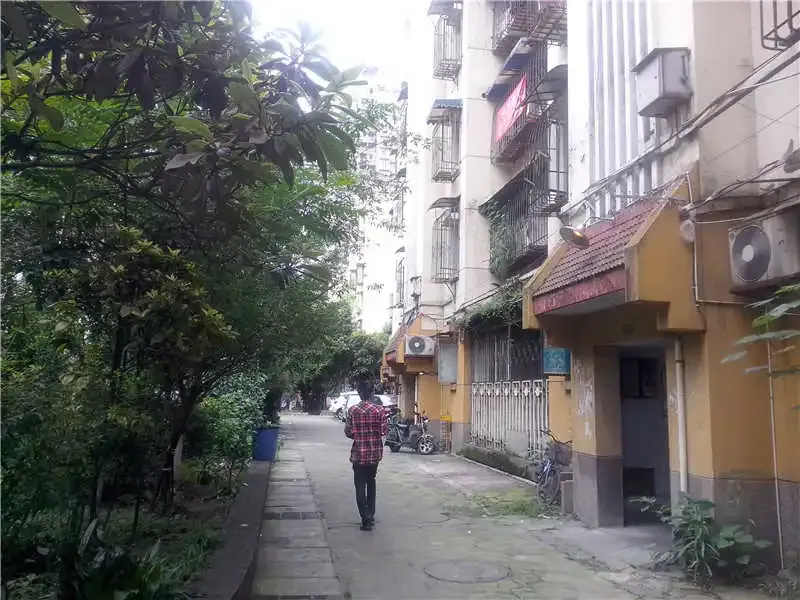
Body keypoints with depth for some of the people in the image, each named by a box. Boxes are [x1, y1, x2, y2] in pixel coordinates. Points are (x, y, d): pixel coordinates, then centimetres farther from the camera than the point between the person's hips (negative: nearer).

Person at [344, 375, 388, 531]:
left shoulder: (353, 410, -8)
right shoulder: (379, 409, -9)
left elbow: (348, 432, -6)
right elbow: (384, 431, -9)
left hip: (359, 453, -2)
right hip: (375, 453, 2)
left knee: (360, 486, 3)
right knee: (371, 482, 22)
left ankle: (366, 520, -2)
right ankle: (371, 515, 27)